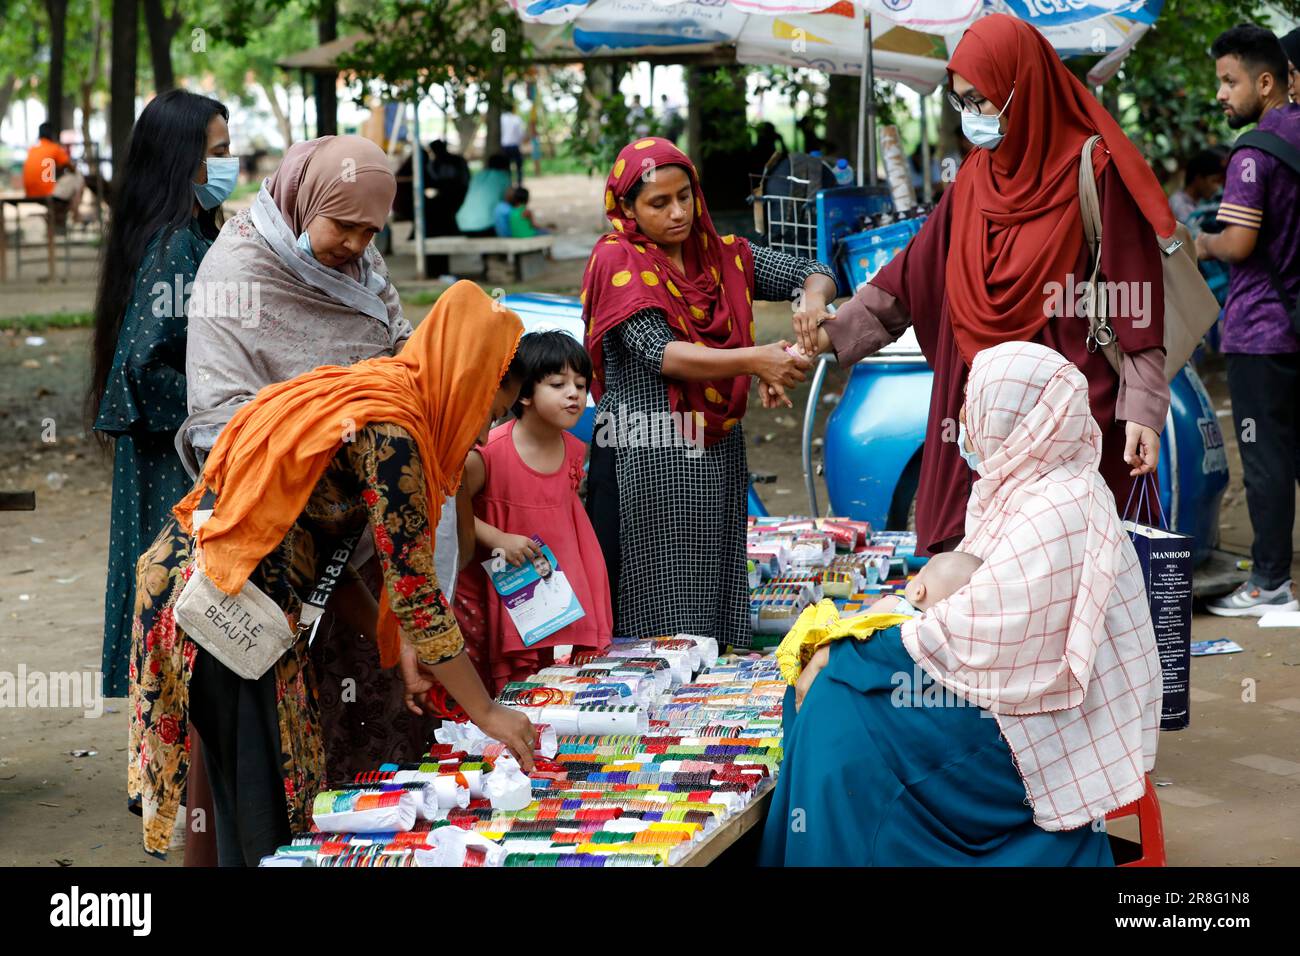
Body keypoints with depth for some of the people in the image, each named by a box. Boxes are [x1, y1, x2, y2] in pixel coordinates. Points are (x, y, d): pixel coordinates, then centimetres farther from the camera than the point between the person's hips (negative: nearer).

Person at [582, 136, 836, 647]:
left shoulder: (723, 255, 13)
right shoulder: (616, 261, -3)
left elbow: (813, 272, 14)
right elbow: (658, 353, -15)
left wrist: (812, 299, -11)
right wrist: (752, 361, -27)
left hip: (717, 456, 5)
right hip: (648, 462, -5)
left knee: (720, 618, 4)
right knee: (659, 615, -6)